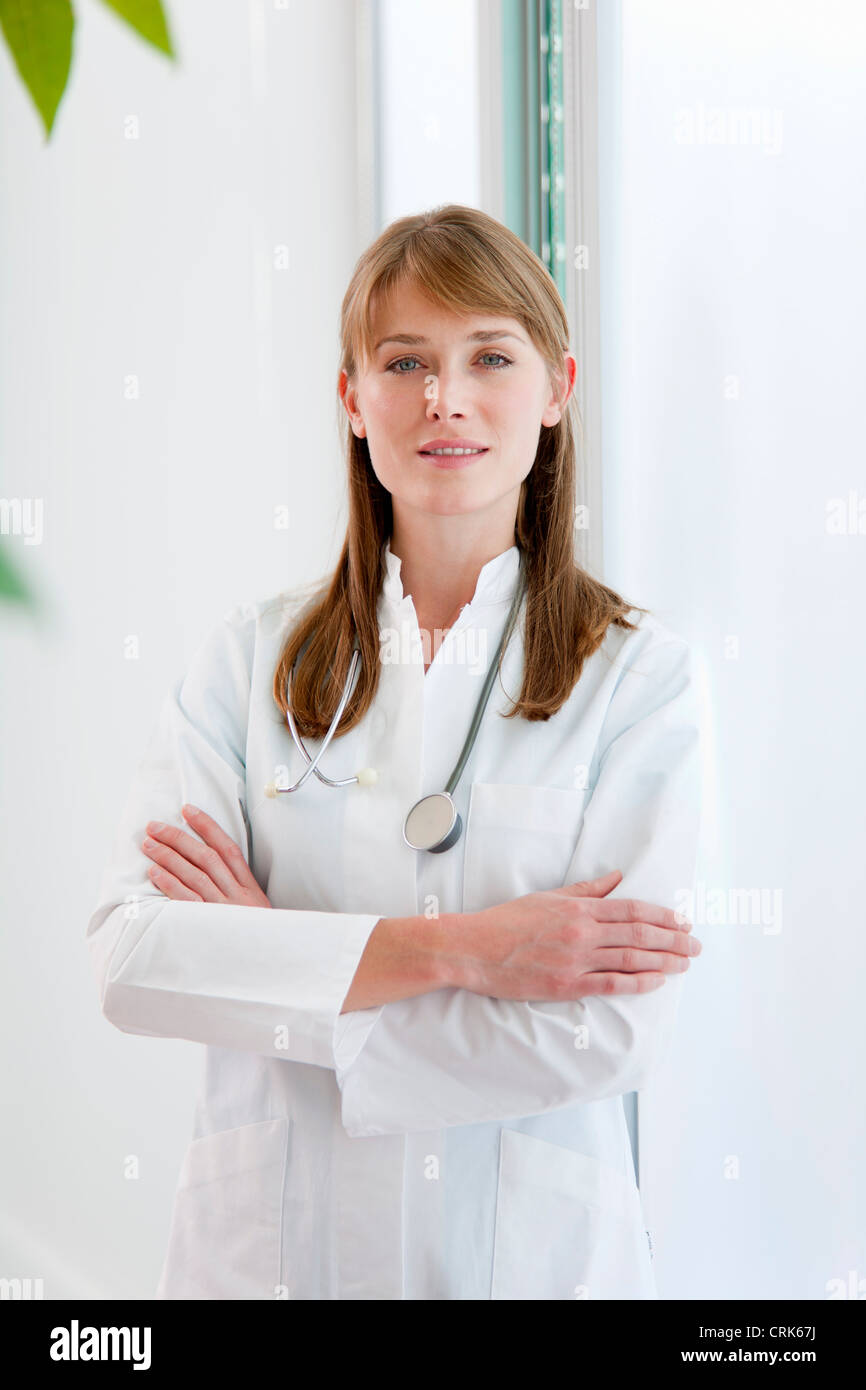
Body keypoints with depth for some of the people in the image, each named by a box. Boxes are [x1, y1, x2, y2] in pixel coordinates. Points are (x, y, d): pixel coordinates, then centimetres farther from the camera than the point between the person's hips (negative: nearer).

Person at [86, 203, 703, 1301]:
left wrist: (271, 962, -14)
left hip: (533, 1251, -1)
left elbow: (612, 1033, -16)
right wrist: (458, 949, -20)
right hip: (268, 1250, 2)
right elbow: (131, 958, -13)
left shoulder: (636, 672, -7)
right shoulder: (252, 658, -1)